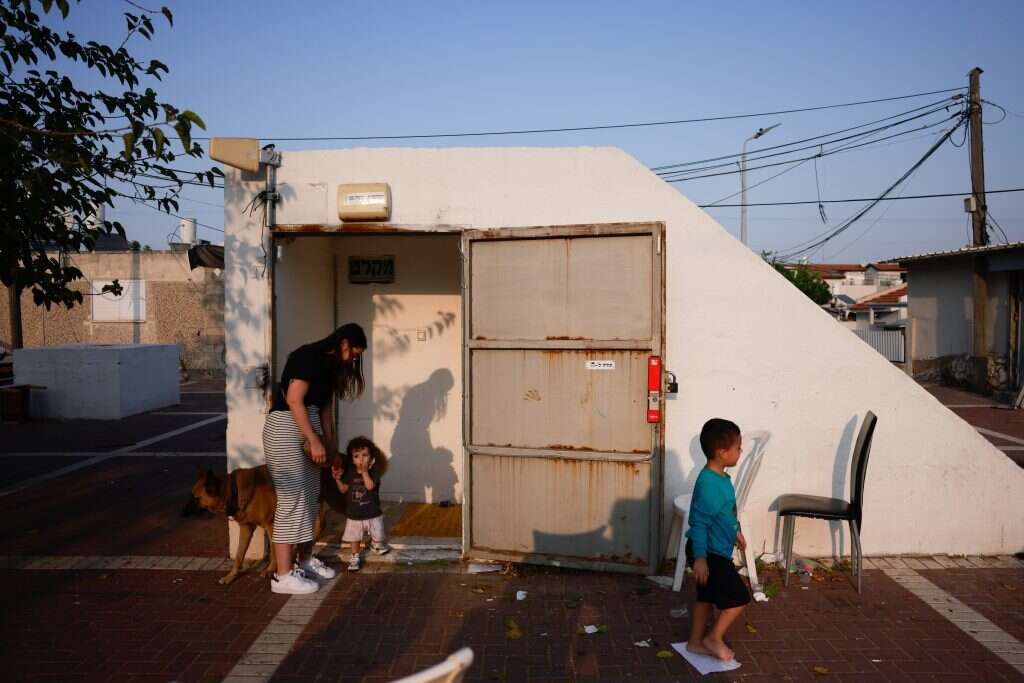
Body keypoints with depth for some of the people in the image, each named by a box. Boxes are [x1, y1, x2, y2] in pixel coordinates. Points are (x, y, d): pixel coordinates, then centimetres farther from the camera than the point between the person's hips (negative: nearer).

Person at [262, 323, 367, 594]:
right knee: (291, 500, -7)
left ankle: (305, 561, 27)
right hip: (285, 429, -10)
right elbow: (294, 400, -22)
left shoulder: (329, 365, 14)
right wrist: (315, 441, -20)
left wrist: (330, 445, 16)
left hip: (307, 430, 10)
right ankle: (283, 576, 0)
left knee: (309, 499, 14)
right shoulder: (308, 356, -15)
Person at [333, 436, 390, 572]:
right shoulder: (349, 472, -4)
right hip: (354, 514, 2)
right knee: (355, 537, 11)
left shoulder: (374, 470, -14)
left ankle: (379, 545, 45)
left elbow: (370, 486, -27)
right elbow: (344, 490, -2)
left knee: (378, 535, 13)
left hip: (373, 513, -2)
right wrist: (337, 479, -17)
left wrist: (365, 471, -29)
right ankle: (355, 557, 30)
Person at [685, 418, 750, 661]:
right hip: (710, 553, -10)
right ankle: (714, 638, 16)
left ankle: (695, 642, 32)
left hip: (717, 550, 10)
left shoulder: (721, 477, 4)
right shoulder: (708, 484, -27)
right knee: (739, 597, 0)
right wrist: (700, 557, -25)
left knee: (707, 596, 19)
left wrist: (736, 531, 32)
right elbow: (699, 522, -26)